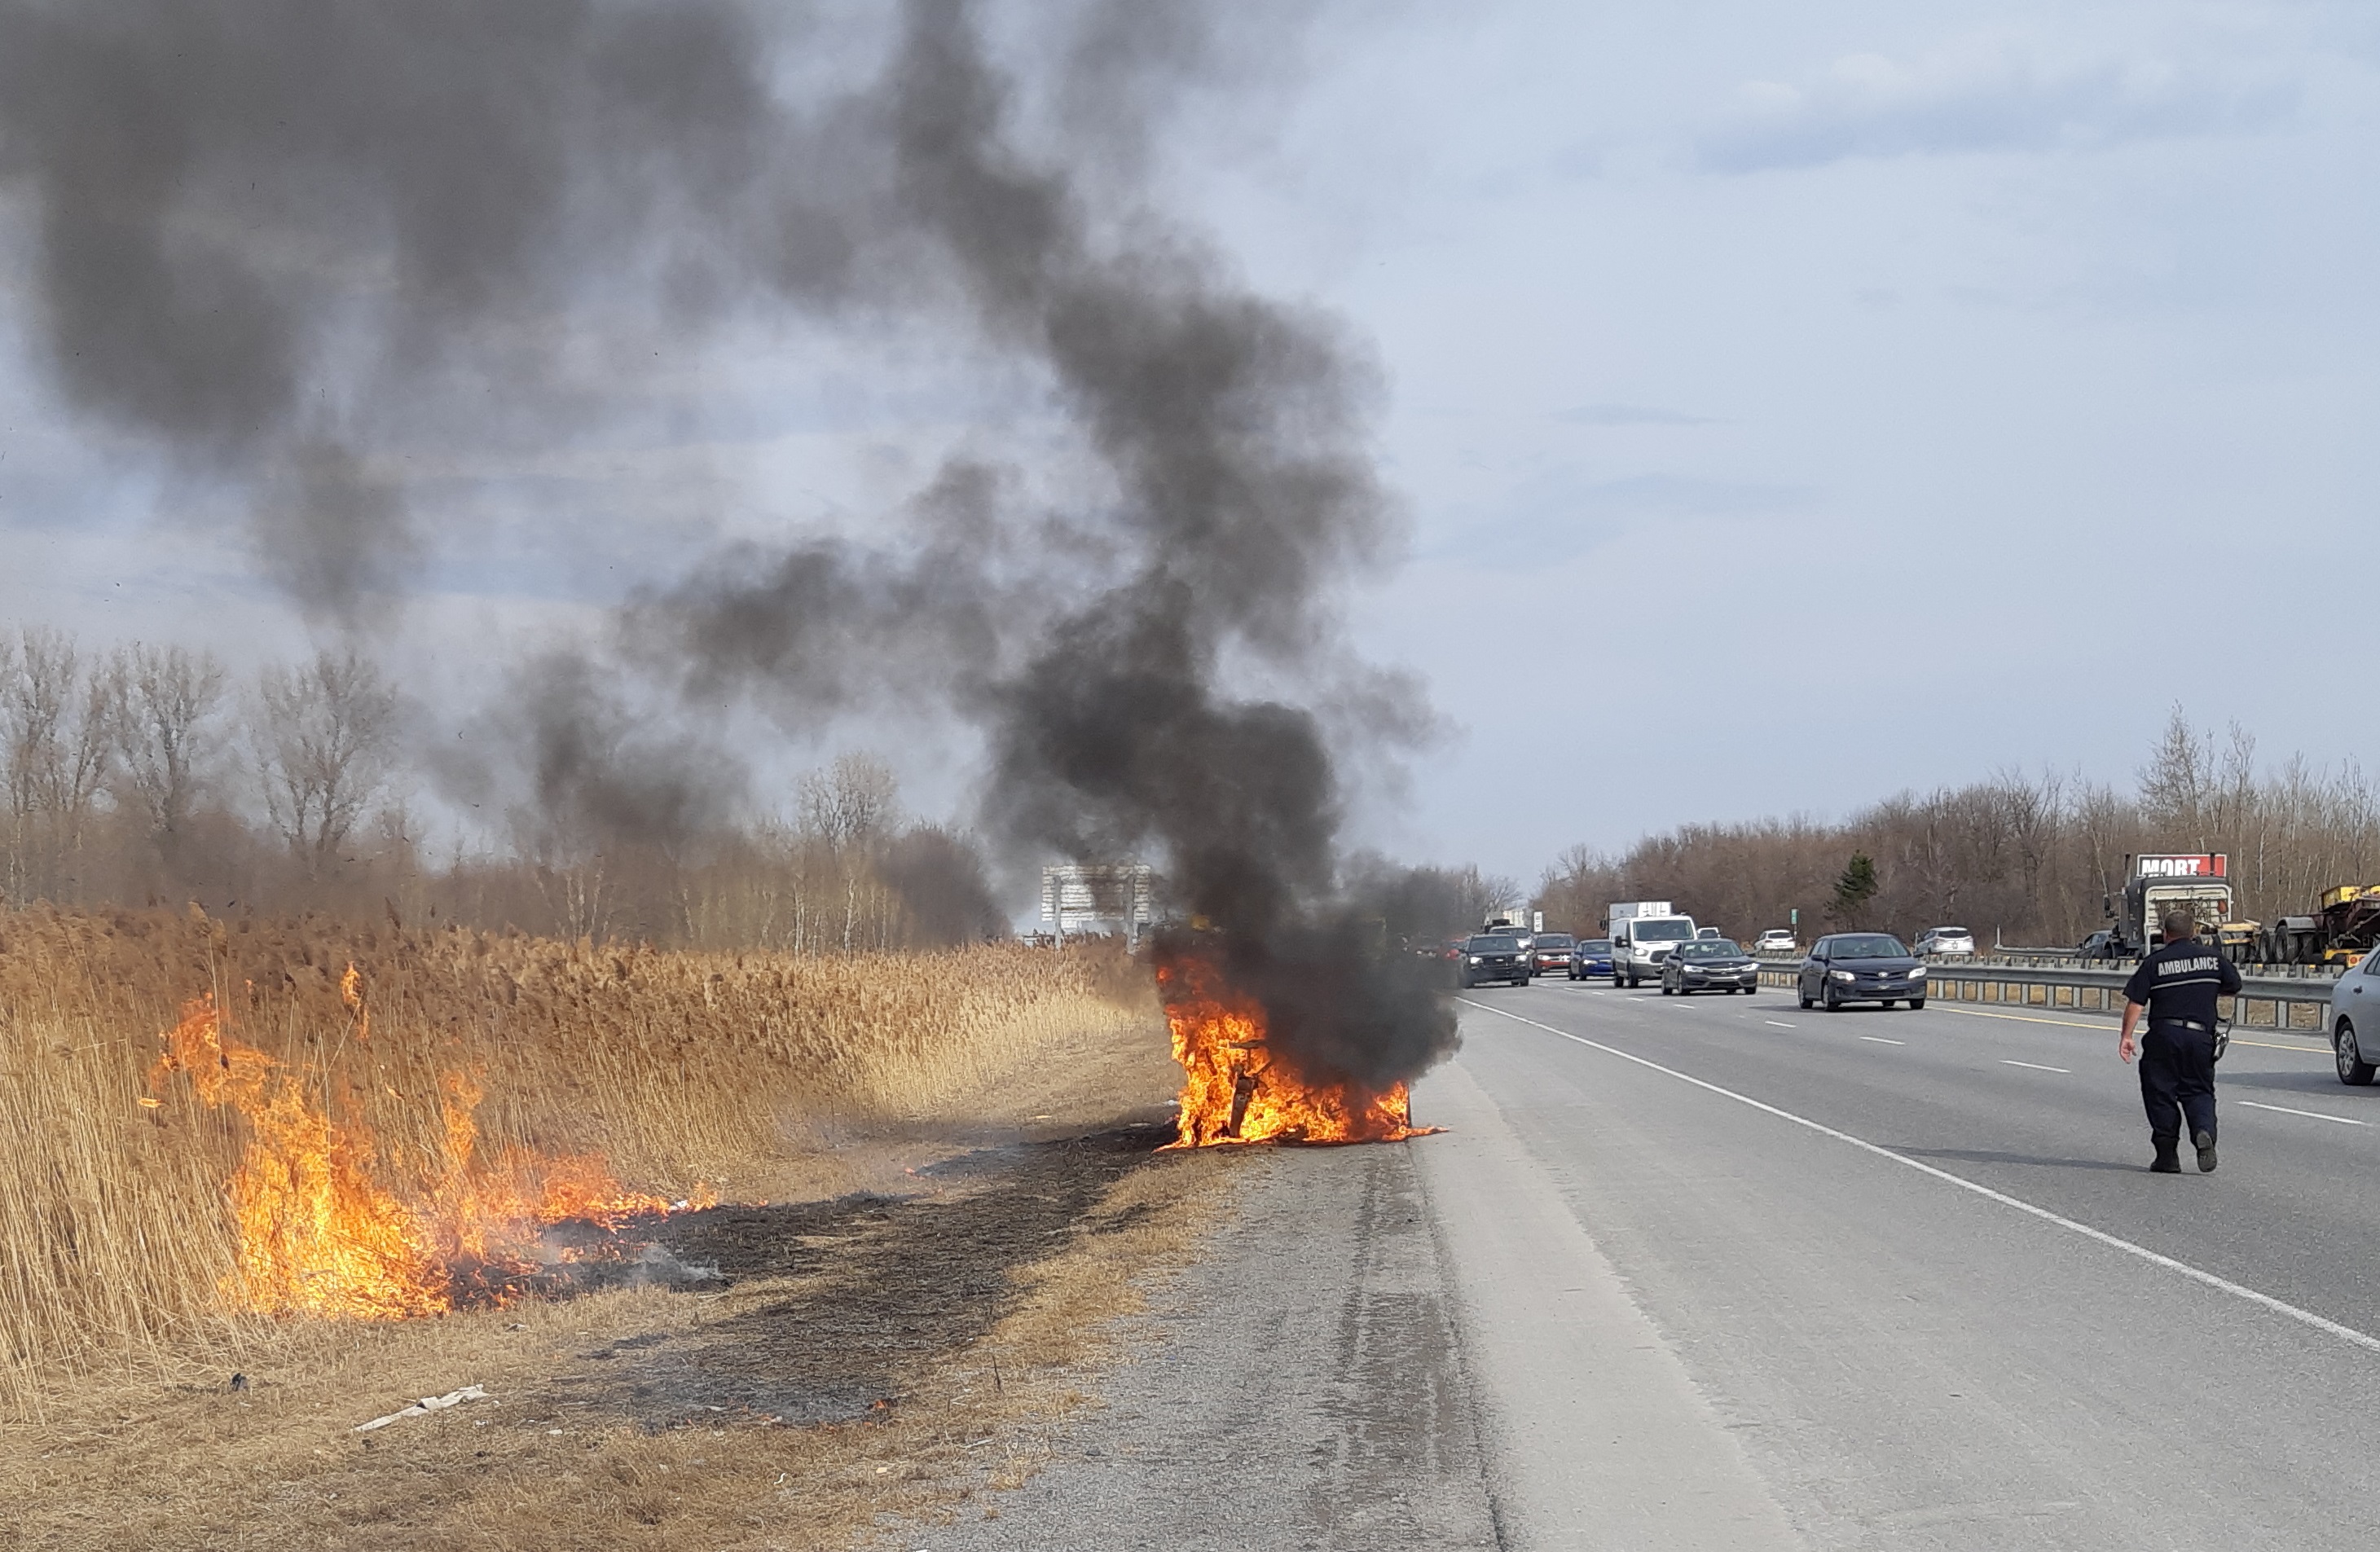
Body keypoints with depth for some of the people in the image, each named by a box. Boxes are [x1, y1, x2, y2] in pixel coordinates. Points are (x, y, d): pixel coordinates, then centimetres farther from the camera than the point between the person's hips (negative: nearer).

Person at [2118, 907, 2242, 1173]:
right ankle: (2204, 1131, -16)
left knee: (2160, 1092, 7)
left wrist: (2126, 1036, -3)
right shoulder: (2212, 958, 5)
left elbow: (2136, 1002, -6)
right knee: (2198, 1090, 13)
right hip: (2201, 1036, 2)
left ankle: (2167, 1155, 5)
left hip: (2164, 1034, -2)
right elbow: (2234, 985, 17)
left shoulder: (2154, 963, -2)